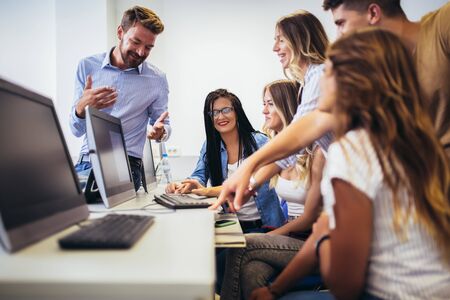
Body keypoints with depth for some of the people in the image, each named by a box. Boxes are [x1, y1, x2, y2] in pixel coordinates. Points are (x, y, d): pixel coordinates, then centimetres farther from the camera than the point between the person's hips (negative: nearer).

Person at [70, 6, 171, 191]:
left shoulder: (156, 80, 1)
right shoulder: (87, 67, 3)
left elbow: (162, 125, 13)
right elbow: (77, 130, 2)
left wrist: (160, 132, -12)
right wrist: (81, 108, -22)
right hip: (86, 161, 3)